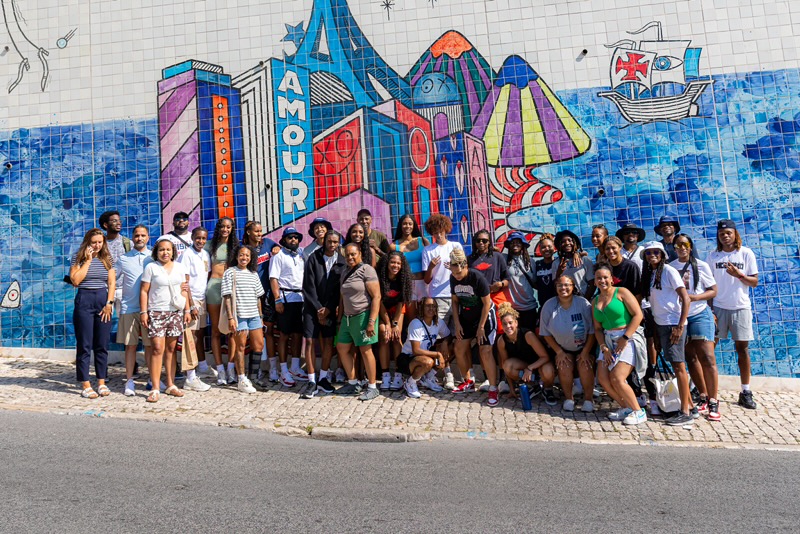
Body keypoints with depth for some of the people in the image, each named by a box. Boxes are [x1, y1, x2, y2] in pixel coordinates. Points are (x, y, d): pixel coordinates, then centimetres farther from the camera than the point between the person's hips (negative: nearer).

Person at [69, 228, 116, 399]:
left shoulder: (107, 259, 9)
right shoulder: (78, 258, 1)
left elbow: (112, 283, 5)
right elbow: (75, 280, -12)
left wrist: (109, 303, -4)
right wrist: (88, 260, -10)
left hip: (103, 301, 2)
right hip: (84, 301, -2)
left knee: (102, 345, 6)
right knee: (84, 345, 0)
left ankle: (102, 383, 14)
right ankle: (85, 385, 5)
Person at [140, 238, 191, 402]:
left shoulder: (179, 267, 12)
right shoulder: (151, 267, 2)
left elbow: (184, 290, 14)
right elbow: (144, 291, -1)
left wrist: (187, 310, 9)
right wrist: (143, 312, -8)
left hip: (176, 312, 3)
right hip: (156, 313, -3)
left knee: (171, 348, 7)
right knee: (158, 349, -9)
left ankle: (170, 385, 16)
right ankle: (155, 389, -5)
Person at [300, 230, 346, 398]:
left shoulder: (341, 262, 0)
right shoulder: (313, 258, -5)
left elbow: (340, 288, -2)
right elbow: (308, 286, -7)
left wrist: (328, 308, -9)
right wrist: (318, 308, -10)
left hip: (329, 308, 2)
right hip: (312, 307, -2)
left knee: (329, 342, 4)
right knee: (310, 341, -6)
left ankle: (323, 379, 17)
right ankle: (312, 382, 1)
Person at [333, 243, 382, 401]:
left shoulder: (366, 270, -8)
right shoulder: (345, 273, 15)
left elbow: (376, 297, -14)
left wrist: (372, 321, -20)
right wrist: (340, 320, 17)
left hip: (363, 315, -8)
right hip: (347, 317, 8)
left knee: (365, 350, -4)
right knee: (342, 348, 10)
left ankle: (372, 387, 7)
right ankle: (353, 384, 22)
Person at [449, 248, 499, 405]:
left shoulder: (477, 277, -25)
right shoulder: (453, 279, -9)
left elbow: (487, 303, -18)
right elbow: (455, 301, 4)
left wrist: (481, 327, -16)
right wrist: (457, 323, -2)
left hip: (485, 316, -6)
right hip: (466, 317, 6)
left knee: (485, 351, -14)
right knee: (459, 349, 4)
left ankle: (493, 389, -4)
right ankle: (468, 382, 24)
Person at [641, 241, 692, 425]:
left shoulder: (669, 271, -8)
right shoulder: (649, 274, 13)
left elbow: (685, 298, -12)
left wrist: (680, 326, -17)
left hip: (673, 324, -7)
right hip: (660, 324, 7)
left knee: (678, 365, -5)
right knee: (676, 365, 11)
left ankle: (685, 413, 0)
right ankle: (689, 405, 21)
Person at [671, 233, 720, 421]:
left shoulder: (701, 266, -2)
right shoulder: (670, 267, 3)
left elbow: (713, 291, -1)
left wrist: (694, 297, -17)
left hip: (700, 315, -3)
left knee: (707, 358, -8)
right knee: (691, 358, 8)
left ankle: (713, 401, 0)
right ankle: (703, 397, 20)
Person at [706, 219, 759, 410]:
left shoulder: (746, 253, 1)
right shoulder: (713, 256, 4)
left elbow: (754, 281, 1)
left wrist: (738, 274, -18)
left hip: (740, 308, 0)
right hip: (718, 308, 0)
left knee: (742, 348, 5)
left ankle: (745, 392, 14)